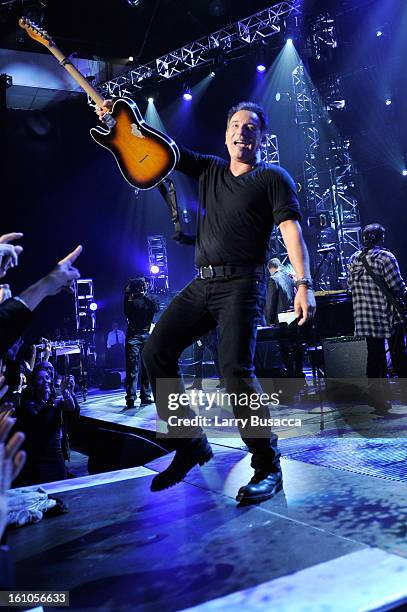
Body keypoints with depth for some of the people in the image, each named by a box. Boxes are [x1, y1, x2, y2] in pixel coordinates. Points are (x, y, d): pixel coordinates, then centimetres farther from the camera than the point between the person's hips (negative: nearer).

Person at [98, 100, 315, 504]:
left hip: (242, 284, -6)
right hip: (201, 284, 6)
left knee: (235, 367, -21)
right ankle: (190, 444, 8)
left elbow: (291, 230, -7)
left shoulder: (274, 178, 5)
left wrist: (304, 283, -19)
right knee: (156, 352, -4)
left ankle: (268, 467, -7)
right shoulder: (209, 170, 21)